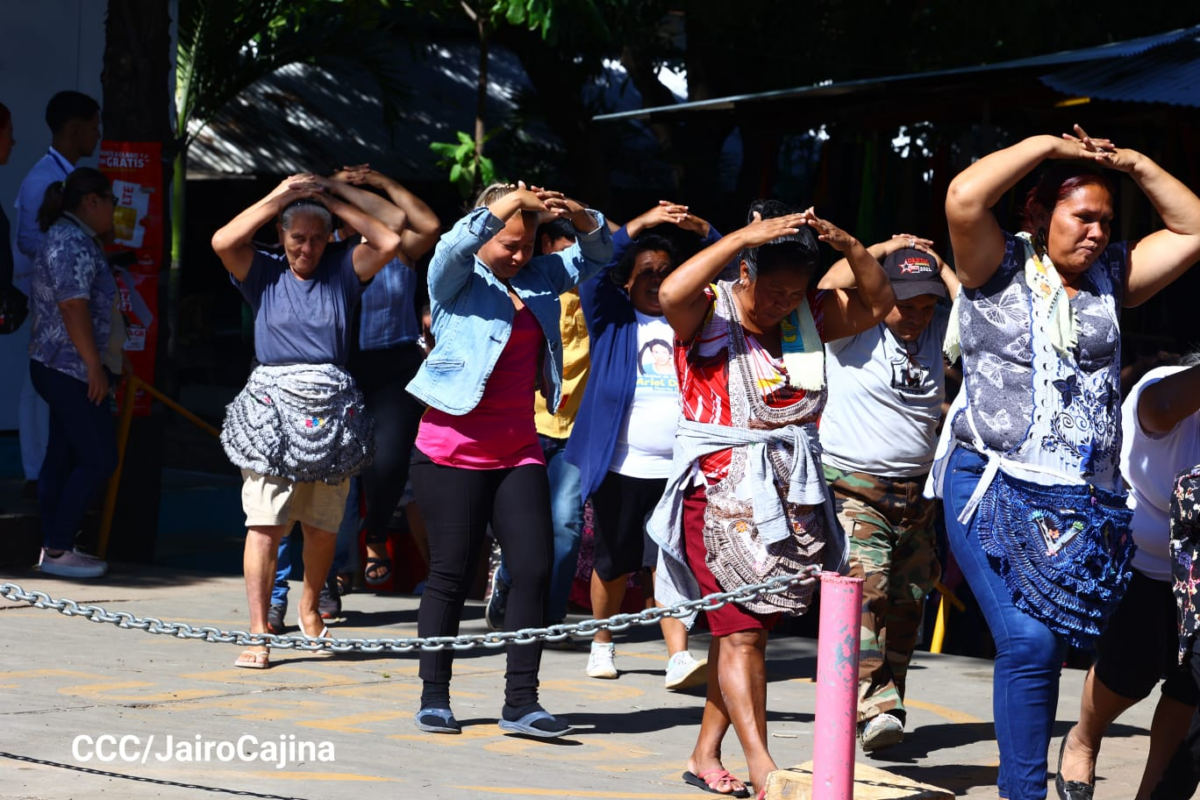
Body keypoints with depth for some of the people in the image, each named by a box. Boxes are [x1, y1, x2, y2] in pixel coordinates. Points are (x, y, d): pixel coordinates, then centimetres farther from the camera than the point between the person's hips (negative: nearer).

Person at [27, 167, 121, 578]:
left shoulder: (71, 238, 17)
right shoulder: (73, 242, -17)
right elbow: (74, 308, -22)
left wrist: (97, 364, 25)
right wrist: (95, 366, -20)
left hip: (58, 370, 11)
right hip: (73, 370, -11)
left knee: (62, 457, 11)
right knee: (98, 460, -7)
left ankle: (54, 547, 14)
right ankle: (57, 549, -4)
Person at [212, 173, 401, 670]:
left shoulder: (342, 270, 10)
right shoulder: (264, 273, 7)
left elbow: (389, 244, -4)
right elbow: (222, 242, -10)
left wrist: (336, 201, 0)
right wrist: (279, 197, -5)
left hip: (331, 410, 2)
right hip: (272, 406, -2)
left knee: (323, 525, 9)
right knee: (264, 521, -10)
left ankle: (309, 610, 32)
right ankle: (258, 631, -11)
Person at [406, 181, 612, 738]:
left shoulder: (538, 279, 12)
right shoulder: (456, 278, -2)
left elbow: (598, 254, 14)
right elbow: (457, 245, -23)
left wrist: (578, 216, -7)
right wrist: (511, 202, -30)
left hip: (518, 451, 5)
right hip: (453, 451, -5)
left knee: (534, 569, -4)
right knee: (451, 573, 1)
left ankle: (520, 701, -1)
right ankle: (434, 697, 12)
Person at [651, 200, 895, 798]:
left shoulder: (809, 315, 10)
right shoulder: (707, 313, -7)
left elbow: (877, 303, 7)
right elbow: (671, 293, -28)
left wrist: (847, 245, -9)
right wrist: (744, 236, -28)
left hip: (791, 496, 6)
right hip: (721, 492, -6)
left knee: (744, 628, 10)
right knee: (741, 630, -9)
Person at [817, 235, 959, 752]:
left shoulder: (939, 331, 10)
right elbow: (829, 287, -23)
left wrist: (939, 267, 1)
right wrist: (885, 249, -11)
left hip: (916, 492, 6)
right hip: (852, 487, -6)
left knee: (906, 602, 7)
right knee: (865, 586, -22)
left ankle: (888, 702, 16)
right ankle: (874, 708, -29)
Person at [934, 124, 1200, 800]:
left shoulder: (1110, 277, 15)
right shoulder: (1001, 266, 3)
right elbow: (965, 197, -15)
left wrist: (1136, 165, 7)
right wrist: (1047, 147, -6)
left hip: (1086, 502, 4)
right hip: (994, 486, -4)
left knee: (1052, 645, 2)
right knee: (1029, 643, -17)